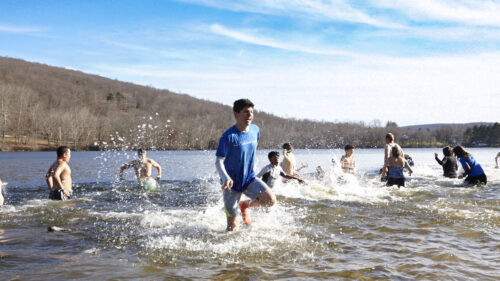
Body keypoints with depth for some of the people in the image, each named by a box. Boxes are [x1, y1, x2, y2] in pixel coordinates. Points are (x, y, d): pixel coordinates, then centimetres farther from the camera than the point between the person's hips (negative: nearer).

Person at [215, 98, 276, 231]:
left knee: (270, 199, -18)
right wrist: (226, 178, -38)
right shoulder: (228, 136, -18)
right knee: (232, 226, -3)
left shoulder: (255, 130, -1)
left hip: (249, 178, 5)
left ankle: (246, 205, 11)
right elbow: (219, 162, -20)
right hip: (232, 183, -5)